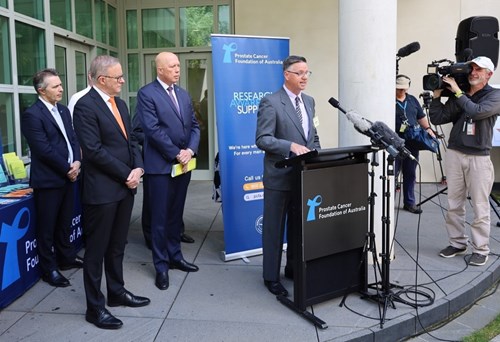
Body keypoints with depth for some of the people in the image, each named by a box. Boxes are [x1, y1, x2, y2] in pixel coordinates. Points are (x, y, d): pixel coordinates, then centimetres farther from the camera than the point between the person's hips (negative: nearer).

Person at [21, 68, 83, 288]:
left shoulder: (63, 110, 12)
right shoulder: (32, 115, -13)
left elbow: (73, 139, 11)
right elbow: (44, 149, -19)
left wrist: (76, 162, -7)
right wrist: (67, 168, -13)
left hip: (68, 176, 7)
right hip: (48, 179, -7)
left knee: (64, 222, 18)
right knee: (47, 227, 5)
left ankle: (66, 257, 33)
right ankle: (49, 269, 16)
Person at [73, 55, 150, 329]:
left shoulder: (120, 103, 13)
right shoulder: (86, 106, -13)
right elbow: (94, 150, -19)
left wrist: (138, 168, -3)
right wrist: (127, 175, -14)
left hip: (125, 186, 8)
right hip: (102, 190, -8)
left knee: (117, 246, 18)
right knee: (97, 249, 4)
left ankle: (117, 292, 33)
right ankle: (95, 307, 16)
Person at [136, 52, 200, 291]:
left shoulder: (184, 94, 14)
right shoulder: (147, 93, -7)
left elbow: (194, 126, 11)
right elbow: (153, 129, -15)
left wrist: (190, 150, -6)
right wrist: (176, 154, -14)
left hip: (184, 163, 6)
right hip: (161, 165, -6)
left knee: (176, 214, 15)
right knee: (160, 217, 2)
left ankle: (175, 256, 27)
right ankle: (161, 266, 13)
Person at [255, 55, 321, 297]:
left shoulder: (309, 101, 12)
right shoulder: (271, 102, -11)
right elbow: (262, 139, -18)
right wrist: (291, 146, -29)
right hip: (280, 176, -7)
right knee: (274, 228, 5)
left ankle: (294, 268, 33)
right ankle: (271, 277, 19)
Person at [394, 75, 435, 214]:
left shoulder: (413, 100, 16)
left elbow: (421, 117, 22)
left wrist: (427, 128, 8)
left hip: (412, 142, 6)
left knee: (410, 174, 10)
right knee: (393, 172, -3)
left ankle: (409, 202, 19)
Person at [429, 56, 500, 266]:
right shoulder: (456, 97, 11)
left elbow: (477, 112, -18)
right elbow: (437, 119, 7)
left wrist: (458, 92, -12)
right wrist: (437, 95, 0)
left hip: (479, 157, -4)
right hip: (454, 154, 4)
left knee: (480, 207, -1)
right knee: (454, 204, 8)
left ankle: (481, 249, 9)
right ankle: (457, 243, 20)